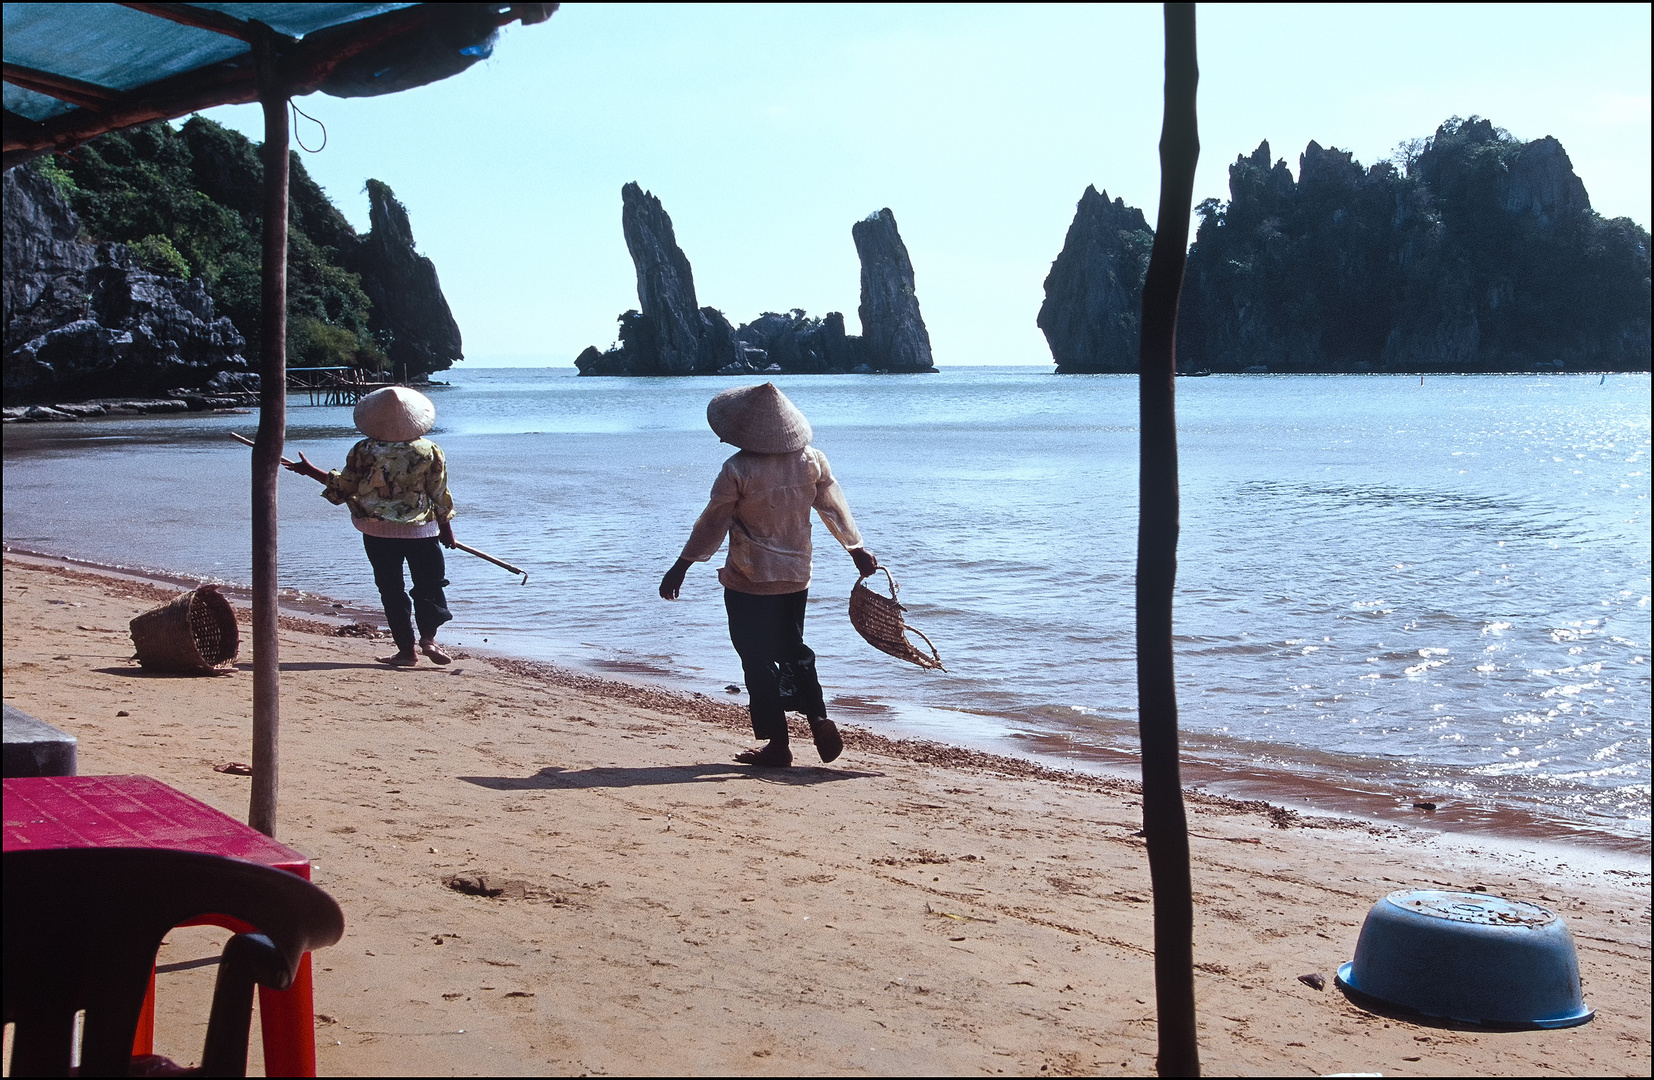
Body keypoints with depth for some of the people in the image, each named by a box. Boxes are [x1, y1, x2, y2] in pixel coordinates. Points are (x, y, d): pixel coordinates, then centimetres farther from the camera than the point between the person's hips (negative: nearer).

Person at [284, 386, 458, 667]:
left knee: (391, 589, 7)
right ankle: (428, 636, -9)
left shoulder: (363, 452, -10)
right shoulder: (429, 451, -9)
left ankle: (406, 649, 6)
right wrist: (445, 525, 12)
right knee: (429, 583, 11)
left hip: (378, 532, 0)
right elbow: (440, 493, -2)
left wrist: (311, 471, 12)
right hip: (421, 530, 0)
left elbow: (342, 488, -1)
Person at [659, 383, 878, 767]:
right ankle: (819, 721, 10)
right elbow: (835, 508, 8)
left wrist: (681, 567, 0)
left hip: (749, 581, -5)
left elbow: (712, 524, -10)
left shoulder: (738, 470, -16)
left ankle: (777, 743, 6)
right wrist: (857, 550, 22)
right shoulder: (812, 461, -3)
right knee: (794, 652, 21)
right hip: (796, 576, 5)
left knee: (758, 661, 4)